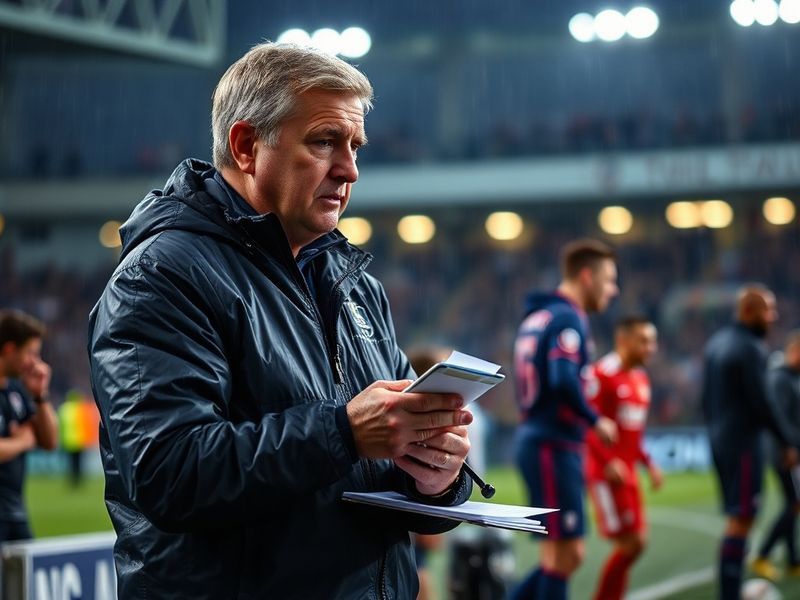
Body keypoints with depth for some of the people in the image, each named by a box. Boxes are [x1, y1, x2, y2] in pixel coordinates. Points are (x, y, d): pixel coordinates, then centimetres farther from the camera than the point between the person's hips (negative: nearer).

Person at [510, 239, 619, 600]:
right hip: (554, 446, -9)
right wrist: (595, 421, -12)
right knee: (564, 554, -2)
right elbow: (563, 382, -26)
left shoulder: (537, 316, 16)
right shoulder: (567, 318, -12)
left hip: (536, 439, 9)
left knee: (566, 555, 13)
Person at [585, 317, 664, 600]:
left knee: (636, 543, 8)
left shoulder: (641, 379, 14)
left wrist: (649, 464, 13)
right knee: (629, 543, -9)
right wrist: (608, 462, -25)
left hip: (627, 471, 9)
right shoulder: (602, 374, -14)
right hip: (605, 473, -9)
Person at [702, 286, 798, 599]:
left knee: (737, 517, 14)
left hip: (719, 441, 9)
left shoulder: (715, 343, 13)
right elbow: (760, 402, -18)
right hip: (744, 443, -9)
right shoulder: (751, 348, -14)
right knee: (741, 519, -6)